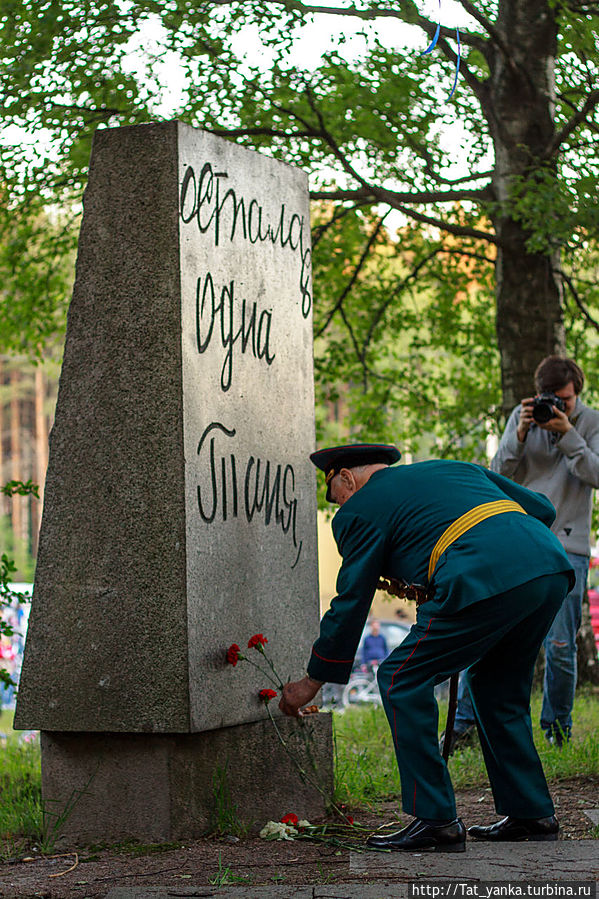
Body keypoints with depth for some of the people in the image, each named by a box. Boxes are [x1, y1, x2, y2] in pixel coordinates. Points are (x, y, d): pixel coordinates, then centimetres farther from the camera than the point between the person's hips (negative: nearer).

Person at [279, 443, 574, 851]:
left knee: (402, 681, 6)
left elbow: (351, 603, 16)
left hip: (487, 583, -8)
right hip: (553, 569, 8)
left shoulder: (360, 509, 15)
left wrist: (312, 682, 26)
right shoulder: (456, 468, 33)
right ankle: (531, 813, 26)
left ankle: (435, 818, 3)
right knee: (497, 688, 25)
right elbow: (542, 507, 28)